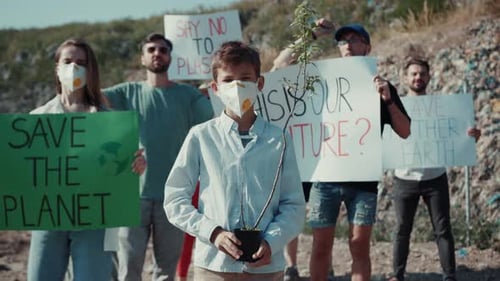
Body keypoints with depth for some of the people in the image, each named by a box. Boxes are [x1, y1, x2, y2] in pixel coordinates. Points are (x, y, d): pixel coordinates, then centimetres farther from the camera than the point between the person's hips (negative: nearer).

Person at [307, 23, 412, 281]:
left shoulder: (381, 86, 8)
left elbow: (404, 132, 2)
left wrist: (387, 99, -12)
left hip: (363, 180, 0)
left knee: (360, 246, -1)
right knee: (321, 245, 2)